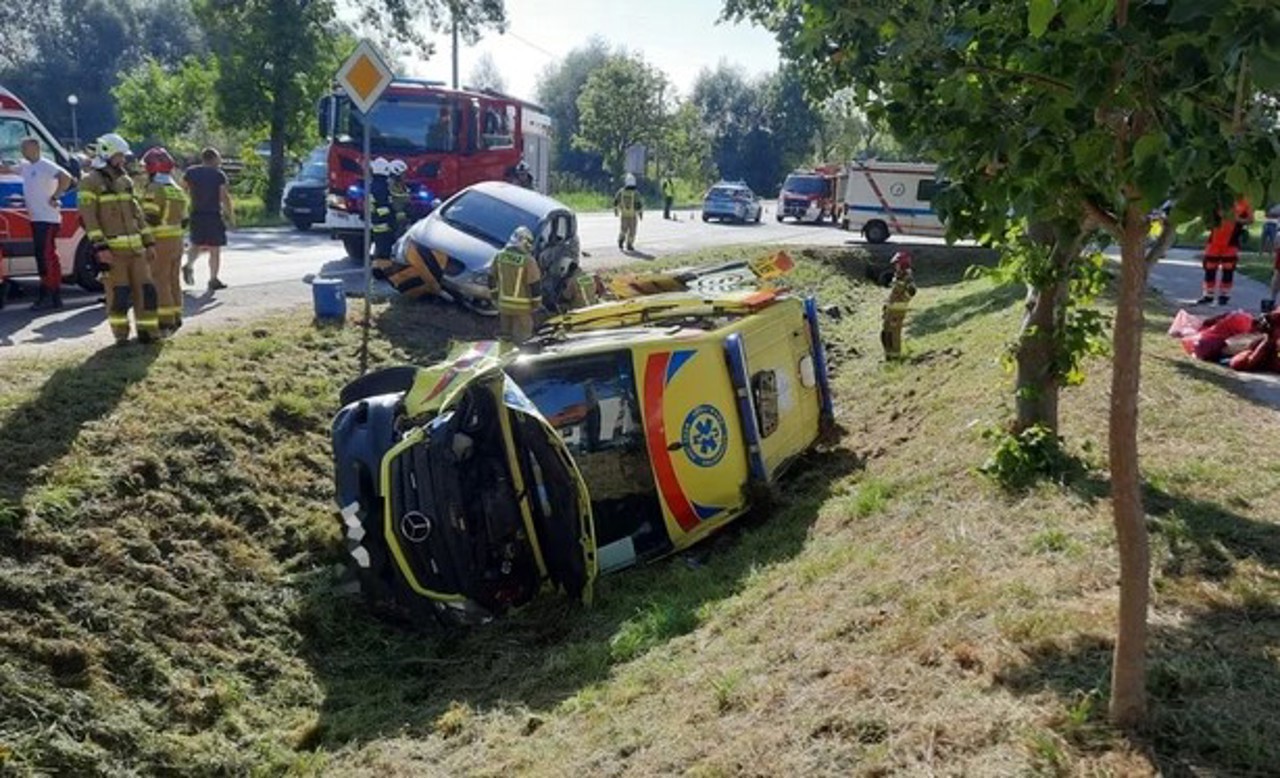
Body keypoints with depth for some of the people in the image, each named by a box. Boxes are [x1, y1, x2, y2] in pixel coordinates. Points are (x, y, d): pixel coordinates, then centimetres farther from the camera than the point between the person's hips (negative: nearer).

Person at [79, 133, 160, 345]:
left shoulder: (125, 181, 17)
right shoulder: (91, 182, -5)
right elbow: (88, 217, -11)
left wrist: (149, 243, 16)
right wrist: (100, 247, -19)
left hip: (135, 247, 6)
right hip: (112, 249, -6)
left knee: (144, 288, 4)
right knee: (119, 292, -4)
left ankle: (148, 331, 11)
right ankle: (121, 334, 7)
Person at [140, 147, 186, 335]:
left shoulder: (154, 190, -13)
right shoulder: (178, 190, 14)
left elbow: (149, 219, -19)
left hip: (160, 241, -8)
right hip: (177, 240, 8)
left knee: (159, 282, -5)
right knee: (173, 280, 15)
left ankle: (165, 323, -6)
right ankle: (175, 318, 21)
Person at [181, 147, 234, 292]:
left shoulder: (191, 172, 6)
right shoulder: (219, 175, -6)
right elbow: (224, 197, -9)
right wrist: (231, 216, -4)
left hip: (196, 215, 4)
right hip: (214, 215, -4)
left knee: (196, 245, 20)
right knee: (215, 250, 4)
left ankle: (189, 265, -5)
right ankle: (213, 280, 6)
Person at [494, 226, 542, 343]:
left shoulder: (499, 256, -3)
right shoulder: (528, 261, -20)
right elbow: (535, 284, -15)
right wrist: (535, 303, -3)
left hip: (504, 304, 5)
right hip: (522, 306, -5)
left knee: (505, 333, 20)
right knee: (521, 336, 8)